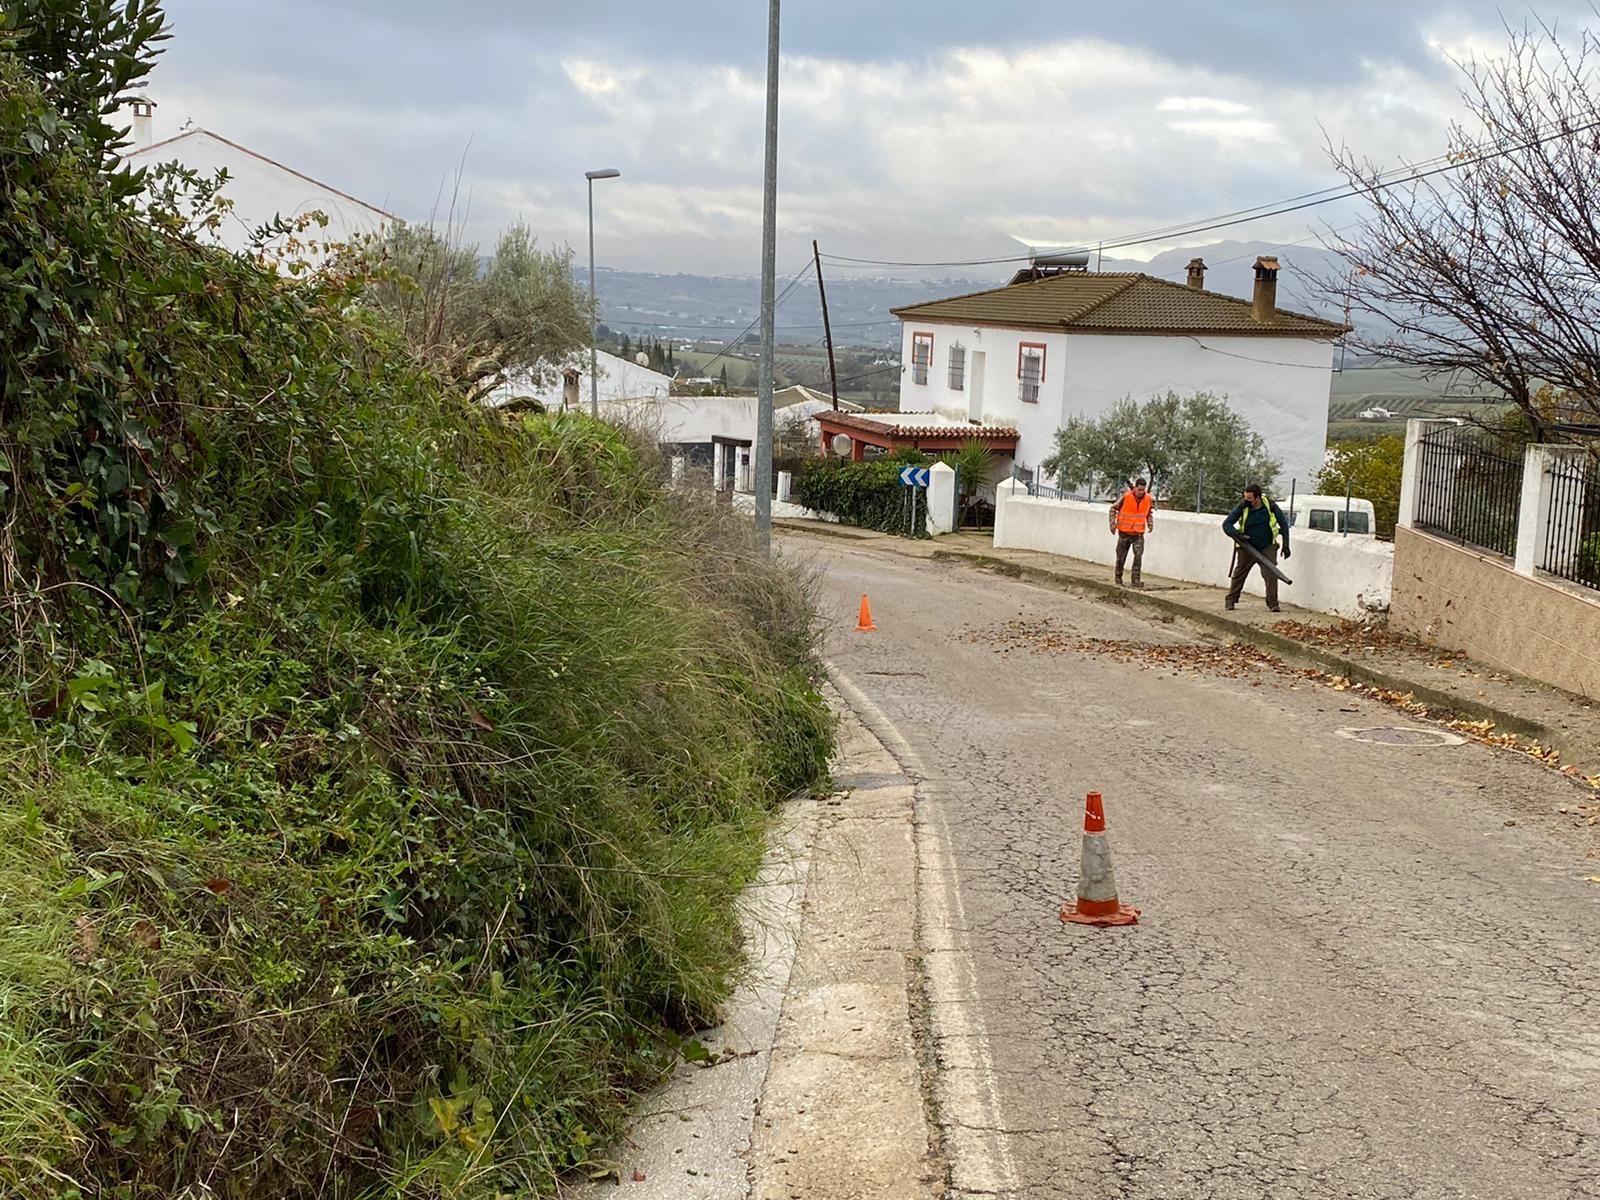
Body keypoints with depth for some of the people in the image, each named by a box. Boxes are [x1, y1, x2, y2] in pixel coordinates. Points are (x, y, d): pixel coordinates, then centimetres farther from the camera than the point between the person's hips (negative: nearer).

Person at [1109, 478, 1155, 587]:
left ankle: (1136, 579, -9)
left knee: (1139, 555, -14)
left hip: (1139, 533, 2)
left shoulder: (1149, 498, -3)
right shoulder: (1126, 496, -14)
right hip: (1124, 532, -1)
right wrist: (1113, 523, -7)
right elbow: (1113, 508, -2)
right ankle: (1118, 579, 23)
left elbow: (1150, 512, 17)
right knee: (1121, 557, 8)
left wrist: (1150, 524, 6)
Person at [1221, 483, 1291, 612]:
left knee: (1271, 575, -13)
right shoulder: (1242, 507, -12)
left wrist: (1285, 545, -2)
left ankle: (1273, 605, -8)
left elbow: (1283, 524, 1)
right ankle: (1230, 601, 25)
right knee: (1239, 574, 10)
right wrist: (1237, 535, -28)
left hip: (1267, 548, -1)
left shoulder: (1270, 506, -11)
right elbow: (1226, 524, -9)